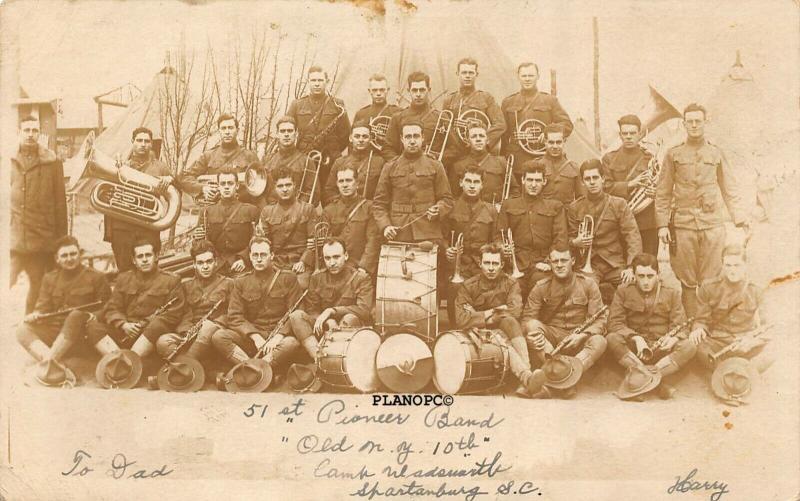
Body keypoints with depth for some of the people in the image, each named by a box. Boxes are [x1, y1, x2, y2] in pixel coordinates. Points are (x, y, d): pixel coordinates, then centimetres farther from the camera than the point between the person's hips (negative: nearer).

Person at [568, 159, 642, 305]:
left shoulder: (619, 204, 4)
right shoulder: (574, 208, 8)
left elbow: (632, 236, -3)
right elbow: (571, 237, 17)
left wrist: (631, 267, -15)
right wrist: (575, 242, -9)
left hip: (616, 266, 0)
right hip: (589, 266, 0)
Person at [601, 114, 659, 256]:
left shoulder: (650, 158, 10)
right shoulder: (609, 158, 9)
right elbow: (607, 187, -1)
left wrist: (654, 191, -14)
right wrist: (630, 184, -15)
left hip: (647, 223, 0)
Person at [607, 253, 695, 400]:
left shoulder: (671, 294, 9)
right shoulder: (623, 292, 5)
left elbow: (681, 326, 2)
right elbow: (614, 323, -5)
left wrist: (674, 338, -22)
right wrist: (635, 338, -22)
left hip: (661, 349, 1)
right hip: (633, 348, -1)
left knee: (689, 346, -27)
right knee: (612, 339, -31)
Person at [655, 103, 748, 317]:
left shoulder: (716, 154, 10)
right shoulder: (673, 154, 7)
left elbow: (731, 190, 11)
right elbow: (663, 193, 8)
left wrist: (741, 219, 1)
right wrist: (662, 224, 0)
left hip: (713, 224, 0)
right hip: (683, 225, 0)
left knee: (711, 281, 1)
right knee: (687, 280, 3)